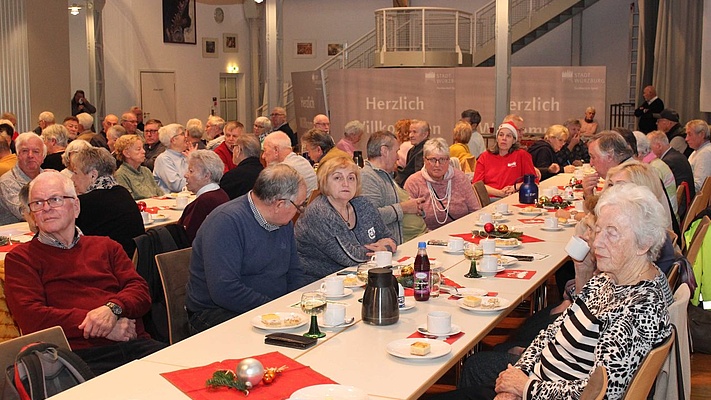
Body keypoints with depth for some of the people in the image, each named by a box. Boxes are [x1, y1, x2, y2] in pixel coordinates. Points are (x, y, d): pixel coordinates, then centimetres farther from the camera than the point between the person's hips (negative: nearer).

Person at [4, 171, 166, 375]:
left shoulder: (105, 246, 26)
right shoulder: (21, 258, 15)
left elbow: (140, 291, 15)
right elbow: (31, 317, 0)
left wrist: (112, 308, -9)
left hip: (135, 344, 4)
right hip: (79, 355, -4)